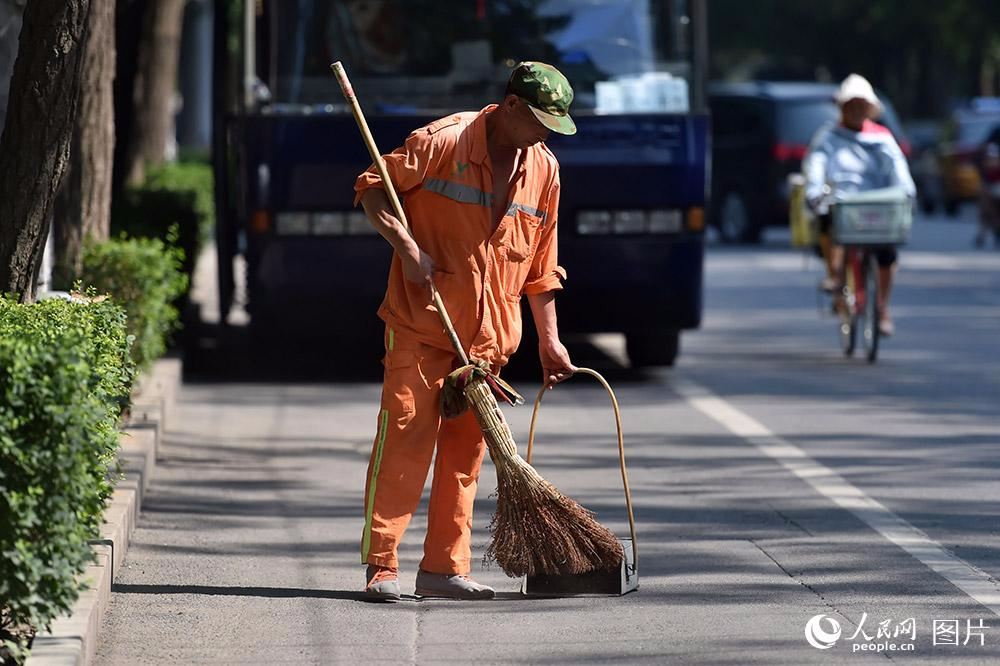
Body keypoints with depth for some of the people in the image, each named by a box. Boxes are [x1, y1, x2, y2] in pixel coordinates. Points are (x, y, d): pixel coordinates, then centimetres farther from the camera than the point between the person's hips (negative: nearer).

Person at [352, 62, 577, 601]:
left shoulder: (544, 169, 7)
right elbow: (372, 189, -6)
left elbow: (539, 265, 15)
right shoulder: (443, 142, -10)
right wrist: (407, 247, -18)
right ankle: (381, 566, -6)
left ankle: (443, 567, 11)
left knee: (465, 452, 6)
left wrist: (549, 339, 13)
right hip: (420, 322, -5)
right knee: (404, 439, -8)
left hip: (489, 333, 6)